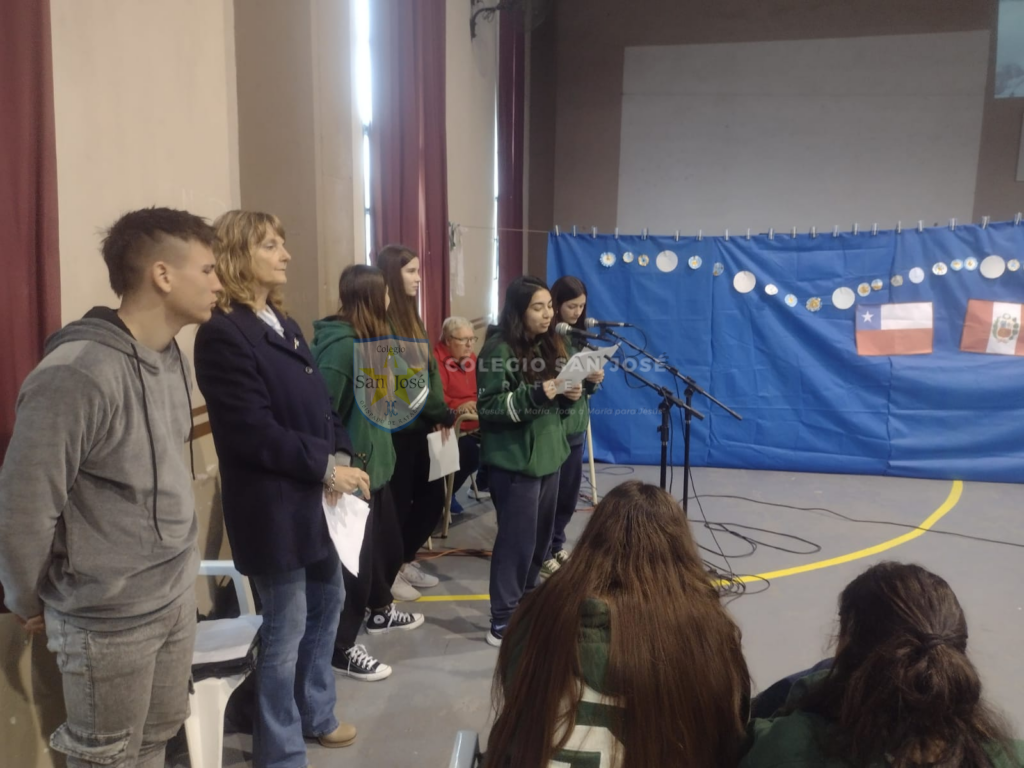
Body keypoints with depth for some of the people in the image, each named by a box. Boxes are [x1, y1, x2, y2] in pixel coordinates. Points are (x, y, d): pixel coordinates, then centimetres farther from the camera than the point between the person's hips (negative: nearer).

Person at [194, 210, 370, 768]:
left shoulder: (282, 323, 12)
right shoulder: (223, 334, -15)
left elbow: (321, 404, 11)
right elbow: (252, 432, -22)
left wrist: (341, 458, -6)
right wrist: (327, 468, -17)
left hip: (316, 499, 9)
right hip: (273, 507, -9)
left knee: (327, 603, 21)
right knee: (286, 628, 5)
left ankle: (316, 716, 43)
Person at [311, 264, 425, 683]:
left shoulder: (364, 339, 9)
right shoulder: (341, 345, -21)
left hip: (374, 462, 10)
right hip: (353, 470, -10)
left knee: (387, 542, 23)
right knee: (355, 557, 2)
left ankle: (380, 610, 46)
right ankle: (342, 648, 19)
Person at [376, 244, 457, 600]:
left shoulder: (410, 316, 14)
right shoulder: (380, 320, -15)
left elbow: (430, 370, 12)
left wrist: (439, 413, 0)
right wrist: (440, 412, -14)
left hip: (418, 427, 9)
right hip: (394, 430, -9)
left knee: (433, 497, 14)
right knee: (398, 504, 5)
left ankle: (404, 561, 33)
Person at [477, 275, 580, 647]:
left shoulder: (550, 344, 11)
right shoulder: (498, 349, -14)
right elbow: (488, 407, -18)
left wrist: (568, 395, -3)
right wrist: (535, 395, -28)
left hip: (548, 454, 8)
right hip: (514, 460, -8)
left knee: (541, 536, 15)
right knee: (517, 538, -4)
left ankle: (526, 602, 34)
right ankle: (503, 622, 8)